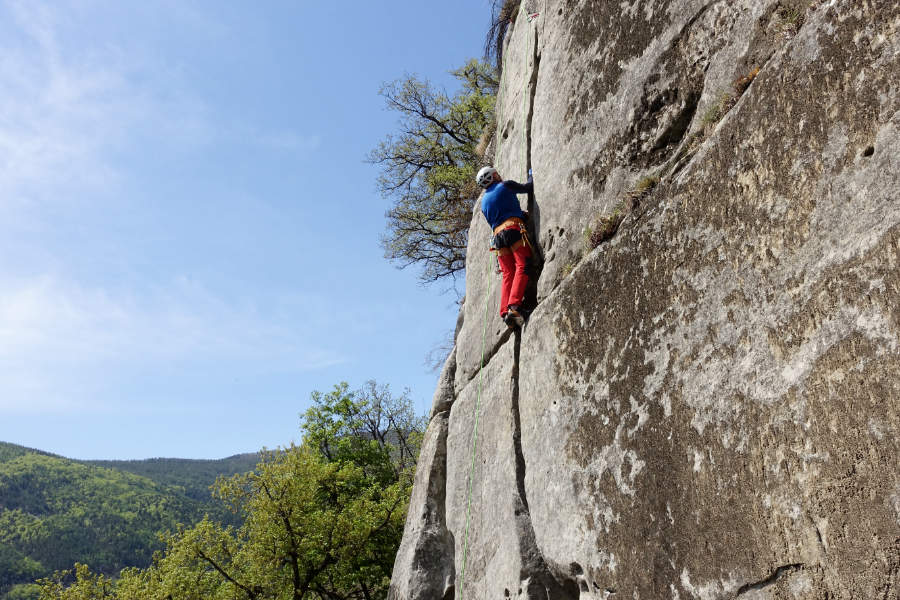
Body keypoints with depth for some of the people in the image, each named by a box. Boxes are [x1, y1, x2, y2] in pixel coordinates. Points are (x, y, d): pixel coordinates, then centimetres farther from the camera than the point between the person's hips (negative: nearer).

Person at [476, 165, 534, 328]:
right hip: (514, 229, -6)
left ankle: (504, 312, -15)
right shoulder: (505, 185, 11)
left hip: (498, 234, 6)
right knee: (522, 267, -15)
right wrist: (531, 174, 34)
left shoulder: (483, 201, 27)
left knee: (508, 275, 0)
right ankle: (514, 306, -32)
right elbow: (529, 188, 14)